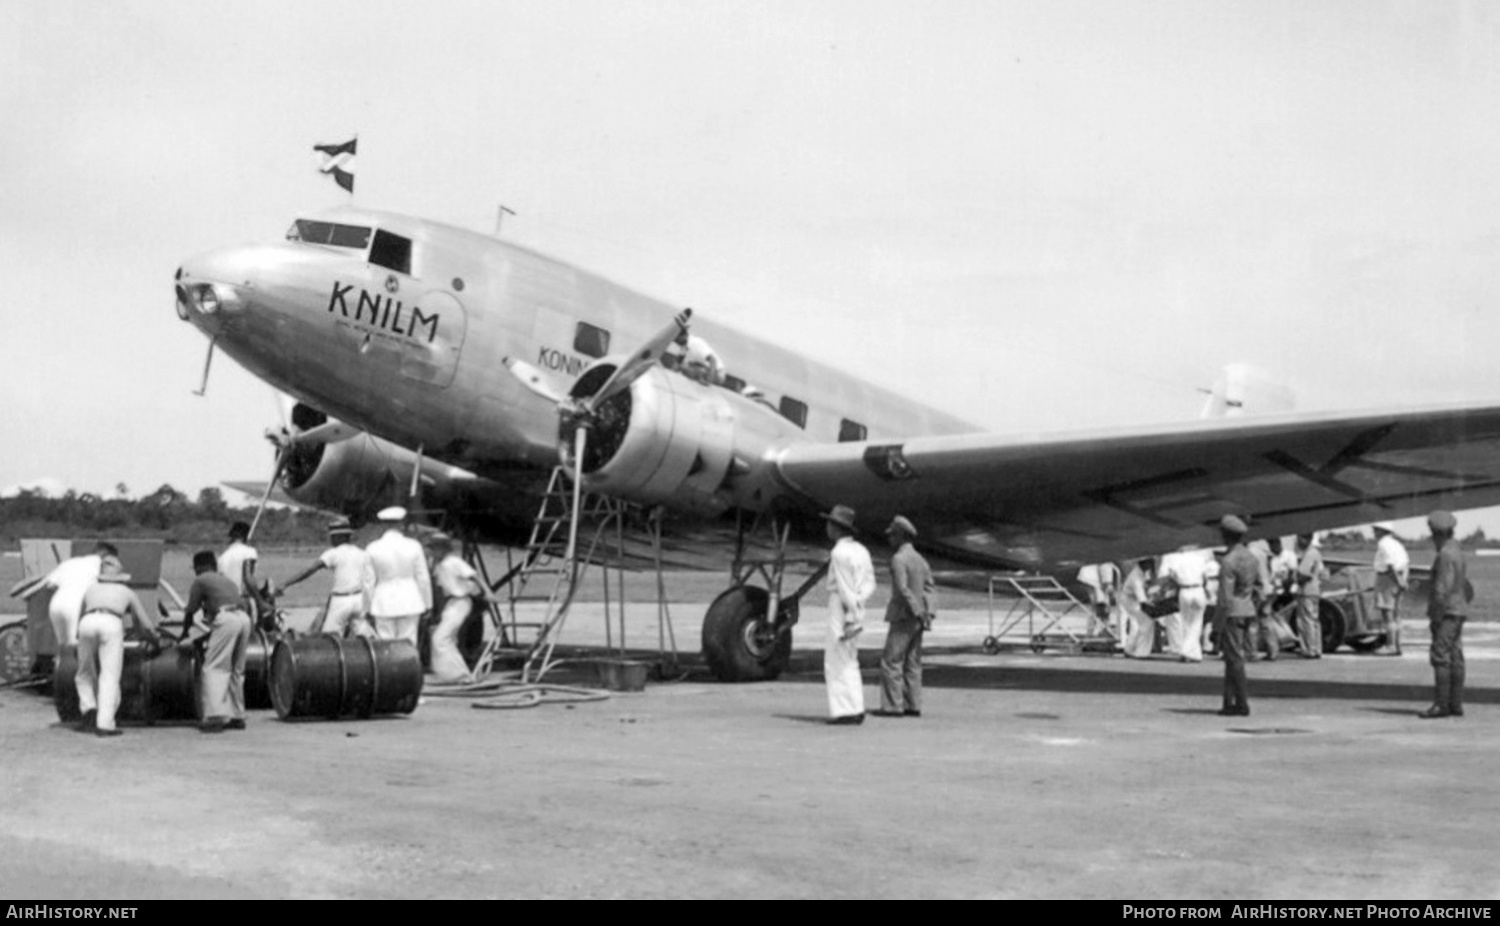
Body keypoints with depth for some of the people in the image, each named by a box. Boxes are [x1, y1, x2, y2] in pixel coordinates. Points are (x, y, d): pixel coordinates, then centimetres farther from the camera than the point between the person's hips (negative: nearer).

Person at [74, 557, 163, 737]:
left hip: (88, 623, 2)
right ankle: (104, 724, -16)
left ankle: (89, 710, -3)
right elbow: (146, 625, 35)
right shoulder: (127, 593, 35)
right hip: (112, 624, -2)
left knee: (85, 674, 19)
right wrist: (156, 641, 54)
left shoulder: (90, 590, 39)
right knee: (109, 678, -4)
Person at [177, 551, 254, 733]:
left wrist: (184, 635, 32)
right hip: (244, 617, 7)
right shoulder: (227, 581, 33)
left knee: (214, 669, -4)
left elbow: (190, 612, 13)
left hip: (226, 619, -7)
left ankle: (215, 716, -14)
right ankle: (237, 716, 18)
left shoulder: (200, 581, 13)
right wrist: (200, 640, 41)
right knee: (236, 670, 16)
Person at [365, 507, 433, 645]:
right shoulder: (413, 546, -6)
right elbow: (423, 578, -1)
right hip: (410, 602, 0)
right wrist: (427, 604, 10)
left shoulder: (372, 548, -7)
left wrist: (366, 608, 7)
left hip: (384, 603, 0)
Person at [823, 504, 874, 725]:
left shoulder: (839, 553, -14)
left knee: (837, 662, -4)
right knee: (849, 661, 15)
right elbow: (870, 584, 9)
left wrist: (851, 616, -18)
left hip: (842, 609, -9)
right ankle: (856, 708, 15)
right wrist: (858, 602, 0)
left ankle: (846, 710, -5)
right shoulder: (861, 550, 13)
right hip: (856, 610, 9)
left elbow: (845, 588, -18)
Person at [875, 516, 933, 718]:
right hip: (917, 619, 8)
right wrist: (927, 613, 0)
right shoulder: (920, 560, 13)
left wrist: (918, 613, -18)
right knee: (912, 662, 10)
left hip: (903, 617, -8)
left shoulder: (899, 559, -13)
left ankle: (894, 706, -5)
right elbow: (928, 589, 8)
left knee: (891, 661, -3)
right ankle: (913, 706, 9)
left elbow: (903, 589, -20)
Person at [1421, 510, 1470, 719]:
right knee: (1455, 659, 8)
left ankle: (1441, 704, -13)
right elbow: (1467, 589, 23)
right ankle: (1456, 705, 9)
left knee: (1440, 658, -11)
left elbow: (1443, 588, -21)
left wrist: (1435, 616, -20)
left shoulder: (1445, 555, -15)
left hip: (1447, 613, -10)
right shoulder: (1458, 553, 17)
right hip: (1459, 611, 10)